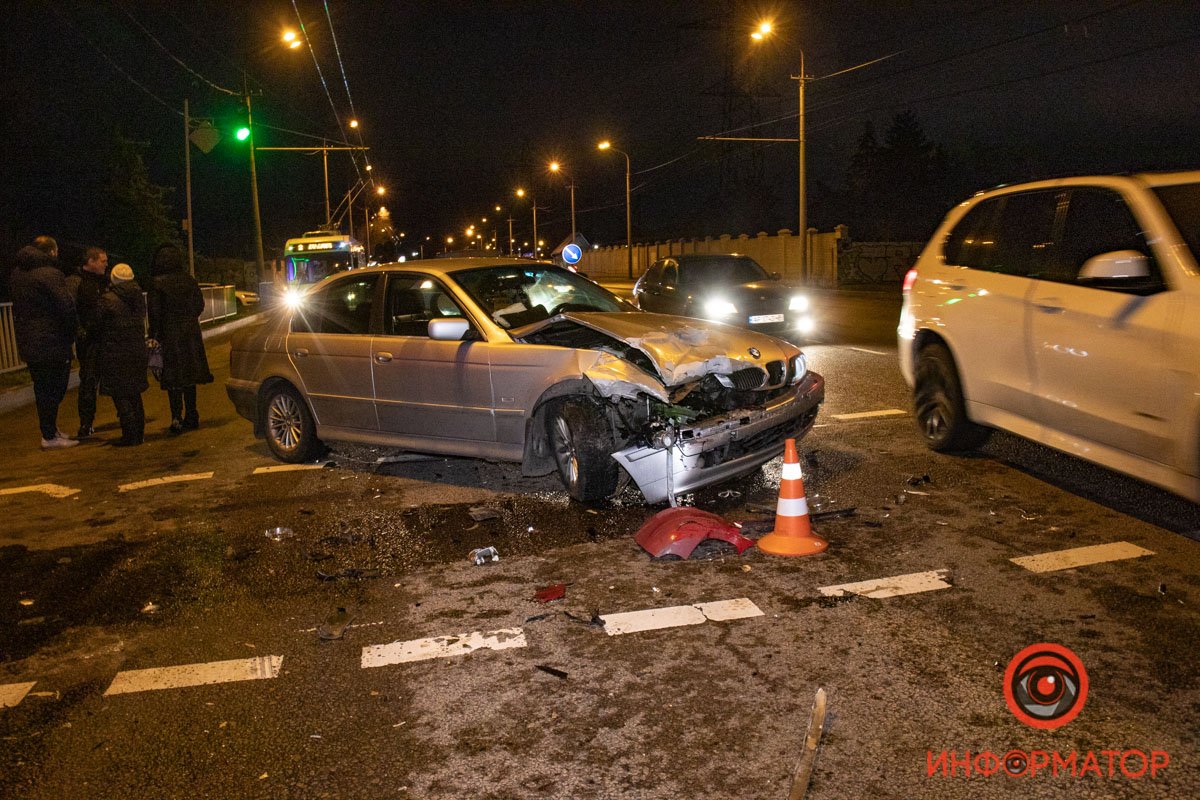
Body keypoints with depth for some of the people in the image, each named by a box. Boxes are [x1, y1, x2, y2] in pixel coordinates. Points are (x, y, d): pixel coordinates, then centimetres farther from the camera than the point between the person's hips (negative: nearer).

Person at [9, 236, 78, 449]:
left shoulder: (18, 272, 12)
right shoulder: (49, 274, -15)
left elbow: (18, 308, 16)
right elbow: (66, 307, -21)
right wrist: (71, 333, -9)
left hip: (27, 342, 8)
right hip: (51, 342, -8)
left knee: (42, 388, 17)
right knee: (54, 389, -1)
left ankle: (50, 429, 27)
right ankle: (50, 436, 1)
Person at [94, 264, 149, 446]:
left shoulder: (107, 300, -12)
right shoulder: (139, 297, 5)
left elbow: (96, 327, -5)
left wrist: (100, 342, 13)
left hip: (115, 355, -6)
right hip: (138, 352, 6)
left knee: (120, 396, -1)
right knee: (135, 394, 15)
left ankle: (129, 435, -4)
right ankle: (139, 433, 18)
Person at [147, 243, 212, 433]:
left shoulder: (157, 283, -10)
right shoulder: (189, 280, 3)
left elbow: (155, 311, -11)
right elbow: (199, 305, 6)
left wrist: (153, 335, -5)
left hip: (169, 334, -4)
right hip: (190, 332, 4)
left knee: (173, 379, 0)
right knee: (189, 375, 12)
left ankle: (177, 418, -5)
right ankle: (191, 417, 16)